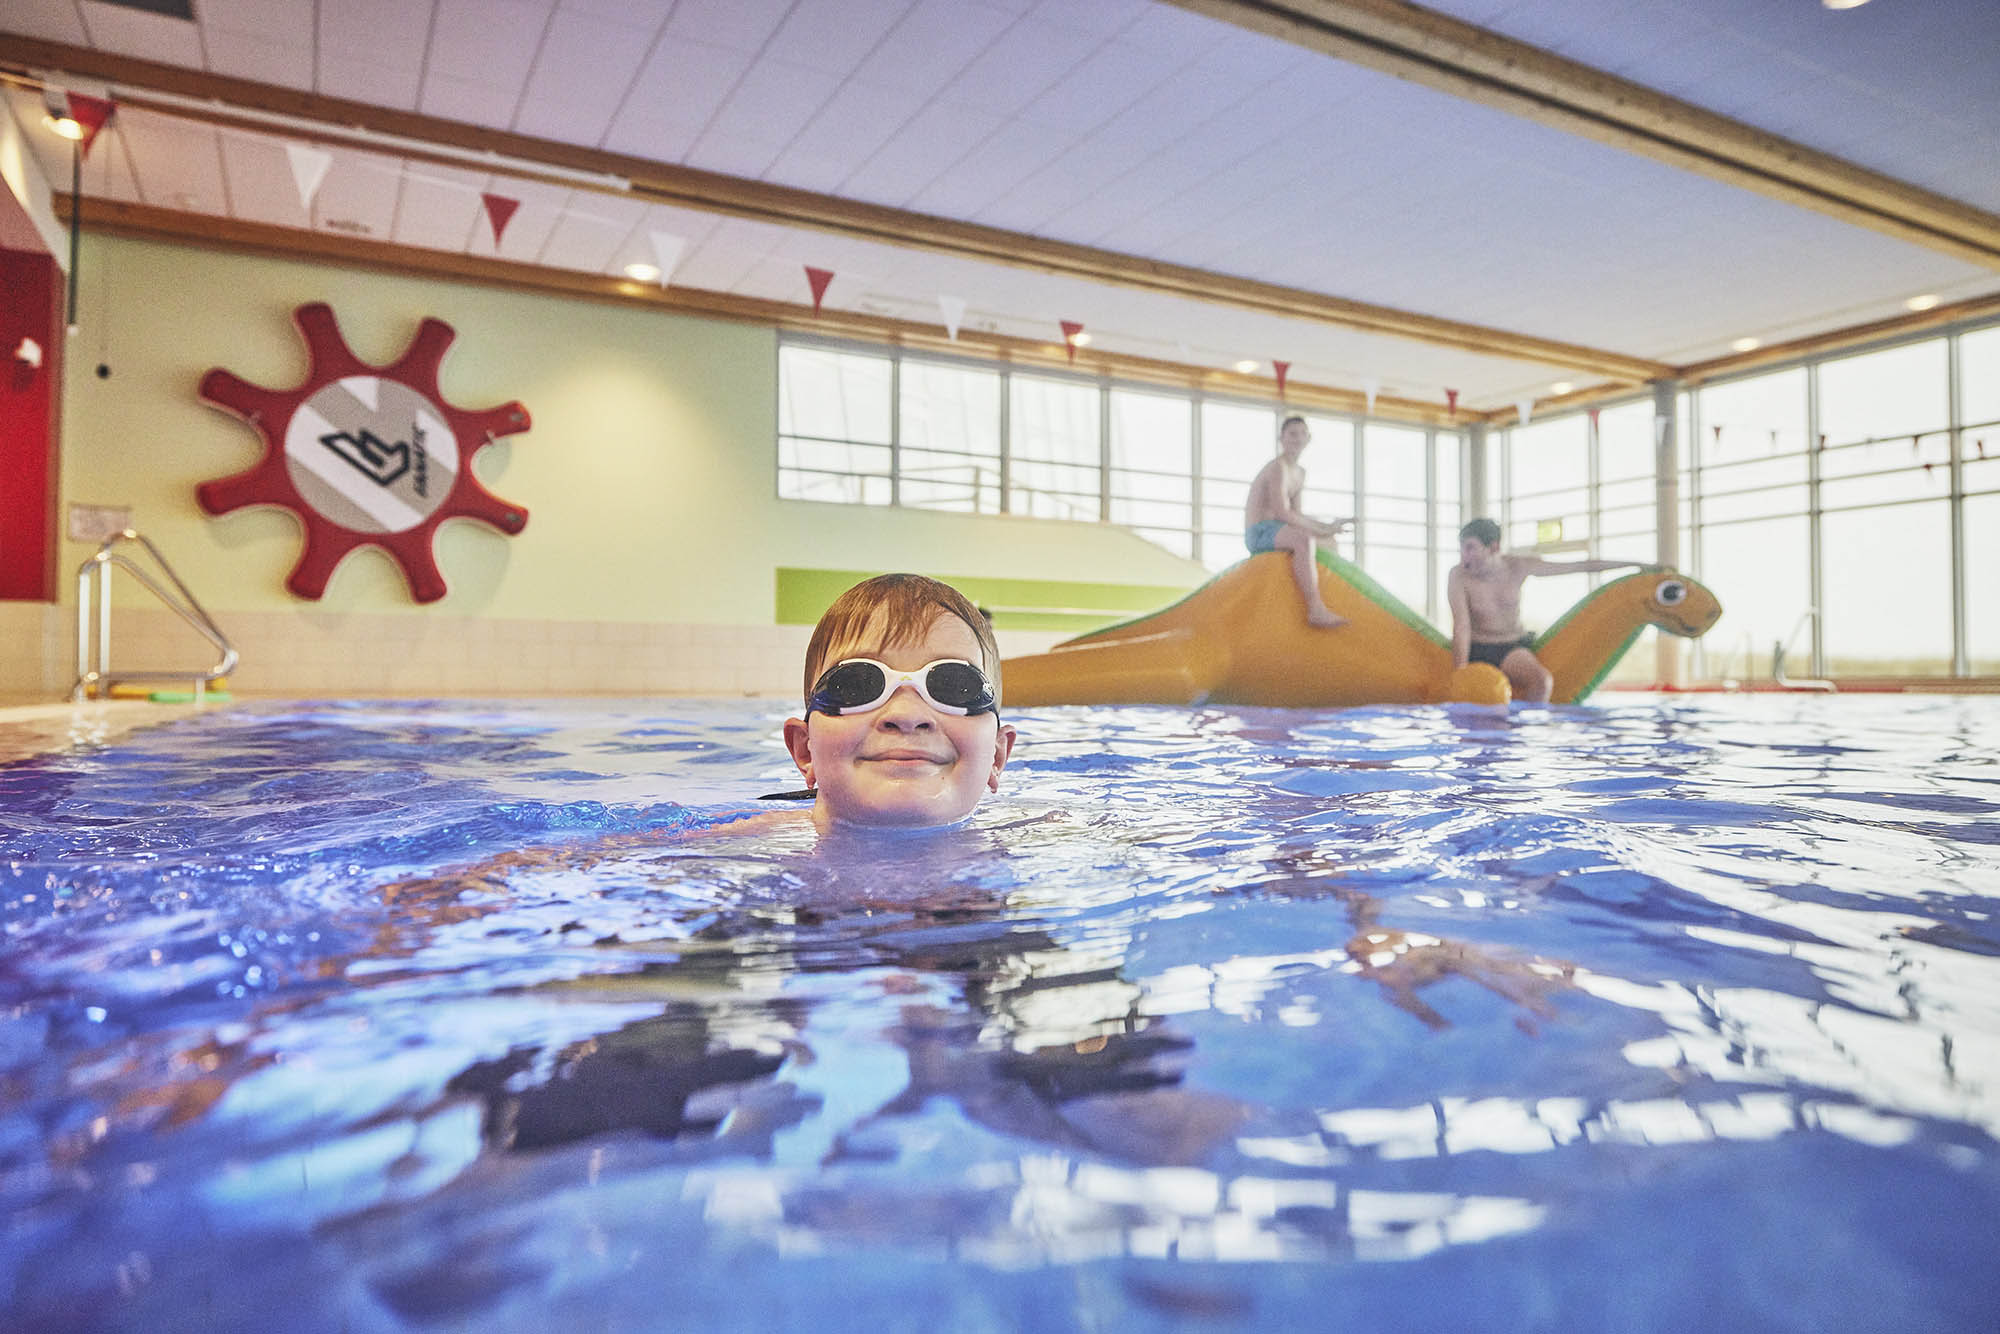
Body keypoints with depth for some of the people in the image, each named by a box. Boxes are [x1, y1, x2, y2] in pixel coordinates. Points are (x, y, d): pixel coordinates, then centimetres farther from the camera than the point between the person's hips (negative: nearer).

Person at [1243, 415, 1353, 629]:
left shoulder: (1300, 473, 17)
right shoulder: (1278, 467, -13)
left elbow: (1296, 515, 18)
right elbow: (1283, 514, -23)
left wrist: (1327, 526, 4)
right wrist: (1321, 531, -18)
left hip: (1272, 531, 11)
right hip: (1259, 533, -11)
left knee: (1329, 544, 23)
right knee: (1303, 538, -38)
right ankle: (1316, 610, -45)